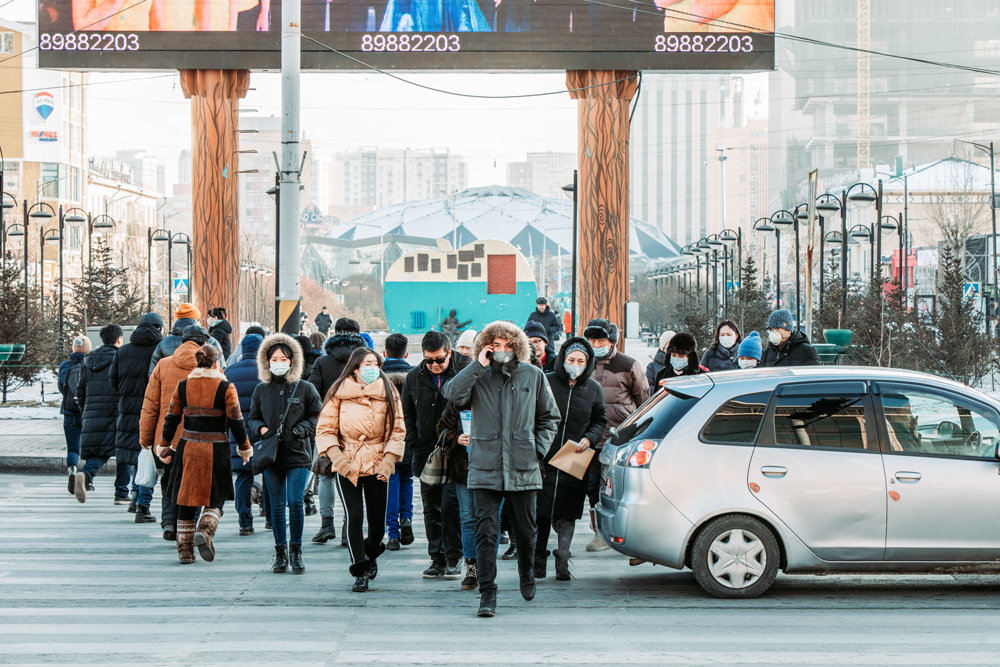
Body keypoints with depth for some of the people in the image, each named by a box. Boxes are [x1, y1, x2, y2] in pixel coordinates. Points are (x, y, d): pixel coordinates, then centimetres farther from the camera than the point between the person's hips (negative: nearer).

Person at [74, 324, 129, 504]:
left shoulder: (88, 361, 12)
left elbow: (80, 391, 14)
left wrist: (84, 415, 22)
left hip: (93, 414, 5)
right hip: (117, 413, -5)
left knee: (98, 454, 8)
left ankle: (85, 474, -23)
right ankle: (121, 493, 8)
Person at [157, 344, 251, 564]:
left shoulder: (182, 387, 3)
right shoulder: (226, 388, -6)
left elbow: (171, 420, 7)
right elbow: (236, 422, -4)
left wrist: (164, 447, 18)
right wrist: (244, 448, 10)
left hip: (188, 449, 3)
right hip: (216, 451, -3)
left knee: (186, 499, 11)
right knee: (215, 499, 9)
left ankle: (185, 550, 10)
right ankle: (205, 531, -19)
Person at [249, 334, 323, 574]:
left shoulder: (305, 389, 2)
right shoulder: (261, 390, 9)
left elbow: (317, 417, 7)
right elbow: (253, 419, 18)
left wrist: (299, 430, -7)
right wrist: (261, 429, -3)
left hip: (298, 454, -2)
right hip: (271, 455, 2)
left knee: (295, 501, -10)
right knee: (277, 504, 6)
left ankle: (295, 550, 4)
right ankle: (280, 551, 17)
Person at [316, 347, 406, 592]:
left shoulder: (388, 393, 3)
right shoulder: (339, 394, -2)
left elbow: (398, 431, 4)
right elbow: (325, 429, 1)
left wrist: (388, 461, -7)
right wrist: (336, 456, -13)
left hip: (377, 466, 2)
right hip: (347, 466, -2)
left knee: (378, 520, 6)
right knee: (354, 517, -11)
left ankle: (371, 553, 37)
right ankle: (360, 571, 0)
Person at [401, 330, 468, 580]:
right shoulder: (414, 378, 7)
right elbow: (407, 413, 18)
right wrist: (414, 444, 7)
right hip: (426, 453, 4)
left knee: (451, 503, -10)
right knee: (431, 508, 7)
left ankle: (454, 558, 0)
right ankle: (437, 558, 14)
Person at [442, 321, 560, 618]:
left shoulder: (533, 376, 5)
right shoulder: (479, 376, 2)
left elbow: (549, 417, 15)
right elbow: (453, 394, -18)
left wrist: (538, 449, 4)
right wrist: (479, 365, -17)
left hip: (523, 469, 1)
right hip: (485, 468, -1)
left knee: (525, 530, 12)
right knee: (485, 531, -8)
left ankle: (527, 575, 39)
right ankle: (487, 594, -4)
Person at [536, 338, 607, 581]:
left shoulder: (593, 389, 7)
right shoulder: (546, 382, 0)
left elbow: (600, 421, 16)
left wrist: (589, 438, -4)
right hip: (544, 459, -1)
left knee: (567, 516, 1)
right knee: (541, 513, -2)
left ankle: (562, 563, 8)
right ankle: (538, 563, 8)